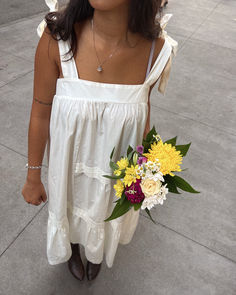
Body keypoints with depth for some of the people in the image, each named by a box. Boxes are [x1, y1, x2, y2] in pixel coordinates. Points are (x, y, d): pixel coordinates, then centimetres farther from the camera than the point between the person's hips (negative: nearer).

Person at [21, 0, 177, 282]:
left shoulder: (156, 49, -20)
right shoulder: (57, 37, -25)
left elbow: (143, 108, -3)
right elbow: (40, 113, -14)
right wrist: (33, 177, -2)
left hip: (116, 167, 2)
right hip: (69, 161, -1)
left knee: (103, 211, 31)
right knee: (69, 206, 30)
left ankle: (95, 252, 71)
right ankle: (72, 248, 70)